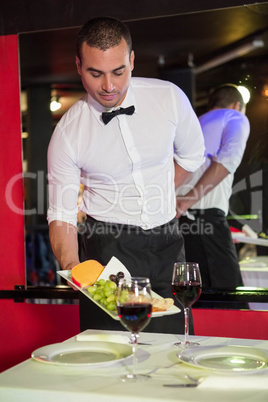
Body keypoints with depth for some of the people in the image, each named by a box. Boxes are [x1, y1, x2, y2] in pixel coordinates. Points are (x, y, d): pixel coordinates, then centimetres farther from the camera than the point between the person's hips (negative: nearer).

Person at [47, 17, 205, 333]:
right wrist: (71, 267, -27)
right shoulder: (67, 133, -12)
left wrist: (156, 199, 9)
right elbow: (61, 215, -10)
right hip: (108, 246, -2)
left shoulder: (169, 97, -8)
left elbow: (191, 156, 11)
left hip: (166, 240, 2)